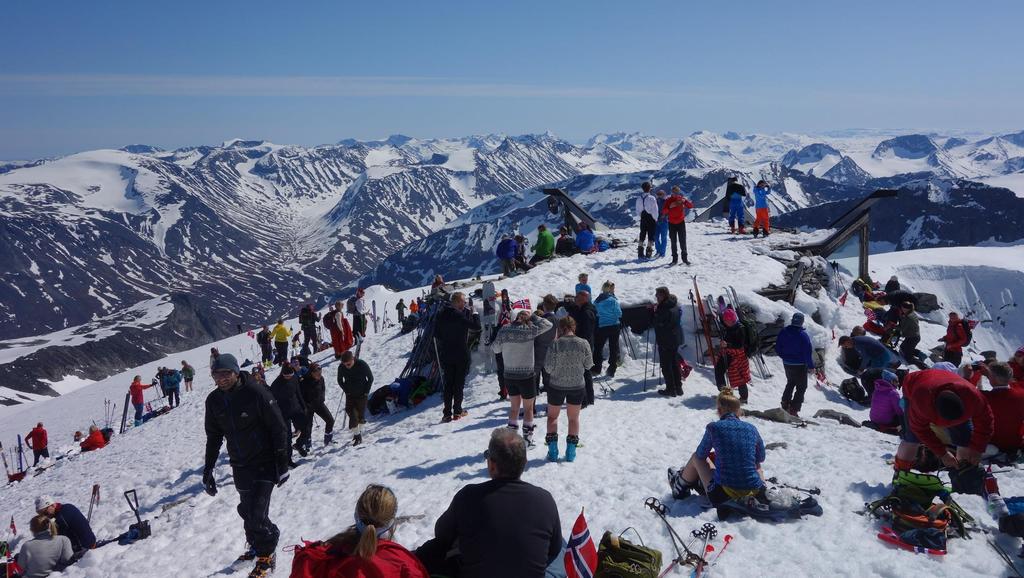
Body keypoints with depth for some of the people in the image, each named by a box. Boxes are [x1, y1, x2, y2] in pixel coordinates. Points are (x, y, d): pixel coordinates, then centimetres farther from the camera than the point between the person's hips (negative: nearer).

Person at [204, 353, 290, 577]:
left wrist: (283, 464, -13)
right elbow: (213, 438, 12)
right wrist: (208, 470, 10)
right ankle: (257, 544, 37)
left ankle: (266, 556, 12)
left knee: (257, 513, -9)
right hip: (240, 466, 6)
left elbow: (279, 429, -14)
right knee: (247, 511, 12)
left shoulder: (256, 393, -19)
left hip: (265, 462, -5)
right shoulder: (214, 400, -1)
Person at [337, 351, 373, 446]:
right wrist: (346, 391, -1)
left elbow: (370, 378, -5)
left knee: (361, 415, 1)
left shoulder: (362, 364, -19)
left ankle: (360, 432, 23)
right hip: (350, 395, 2)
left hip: (362, 394, -2)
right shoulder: (341, 367, -13)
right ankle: (356, 435, -2)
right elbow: (340, 381, 7)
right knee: (352, 414, -9)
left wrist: (366, 391, -7)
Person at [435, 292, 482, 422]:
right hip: (461, 355, -5)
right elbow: (476, 326, -17)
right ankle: (457, 411, 11)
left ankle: (447, 413, 7)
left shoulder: (441, 314, 2)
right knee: (459, 383, 6)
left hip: (446, 356, 5)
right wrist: (474, 313, -2)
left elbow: (436, 334, 9)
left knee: (448, 384, 9)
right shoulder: (461, 315, -18)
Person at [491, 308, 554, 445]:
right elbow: (548, 325, -8)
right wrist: (532, 316, -4)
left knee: (514, 406, 18)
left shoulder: (503, 330, -4)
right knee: (528, 408, 11)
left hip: (509, 375, 4)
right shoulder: (528, 330, -16)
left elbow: (495, 349, 8)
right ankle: (527, 437, 17)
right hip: (526, 375, -4)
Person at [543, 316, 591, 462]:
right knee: (574, 418, 18)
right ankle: (571, 452, 21)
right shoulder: (584, 344, -12)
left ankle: (553, 451, 15)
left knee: (552, 416, 18)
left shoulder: (555, 344, -17)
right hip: (577, 386, 2)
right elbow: (588, 365, -1)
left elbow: (548, 368, -14)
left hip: (556, 386, -1)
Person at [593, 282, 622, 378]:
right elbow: (619, 314, -11)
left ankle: (596, 369, 14)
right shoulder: (613, 300, -13)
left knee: (598, 347, 14)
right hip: (614, 326, -3)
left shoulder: (597, 300, 1)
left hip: (601, 326, 3)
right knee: (613, 348, 7)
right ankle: (611, 370, 7)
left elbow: (594, 312, 6)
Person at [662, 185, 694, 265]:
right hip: (672, 223, 1)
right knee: (673, 242, 4)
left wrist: (685, 201, -26)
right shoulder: (668, 200, 1)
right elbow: (664, 211, -8)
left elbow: (691, 206, -8)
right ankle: (675, 259, 7)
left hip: (681, 222, -1)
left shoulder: (682, 199, 1)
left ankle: (685, 258, 2)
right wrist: (670, 207, -26)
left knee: (682, 241, -3)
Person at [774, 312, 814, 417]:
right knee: (801, 387, 7)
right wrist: (811, 366, -6)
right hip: (800, 365, -5)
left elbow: (778, 348, 3)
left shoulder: (783, 332, -5)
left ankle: (785, 404, 26)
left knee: (790, 383, 26)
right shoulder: (803, 335, -20)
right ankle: (794, 409, 0)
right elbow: (808, 352, -17)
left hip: (787, 364, 5)